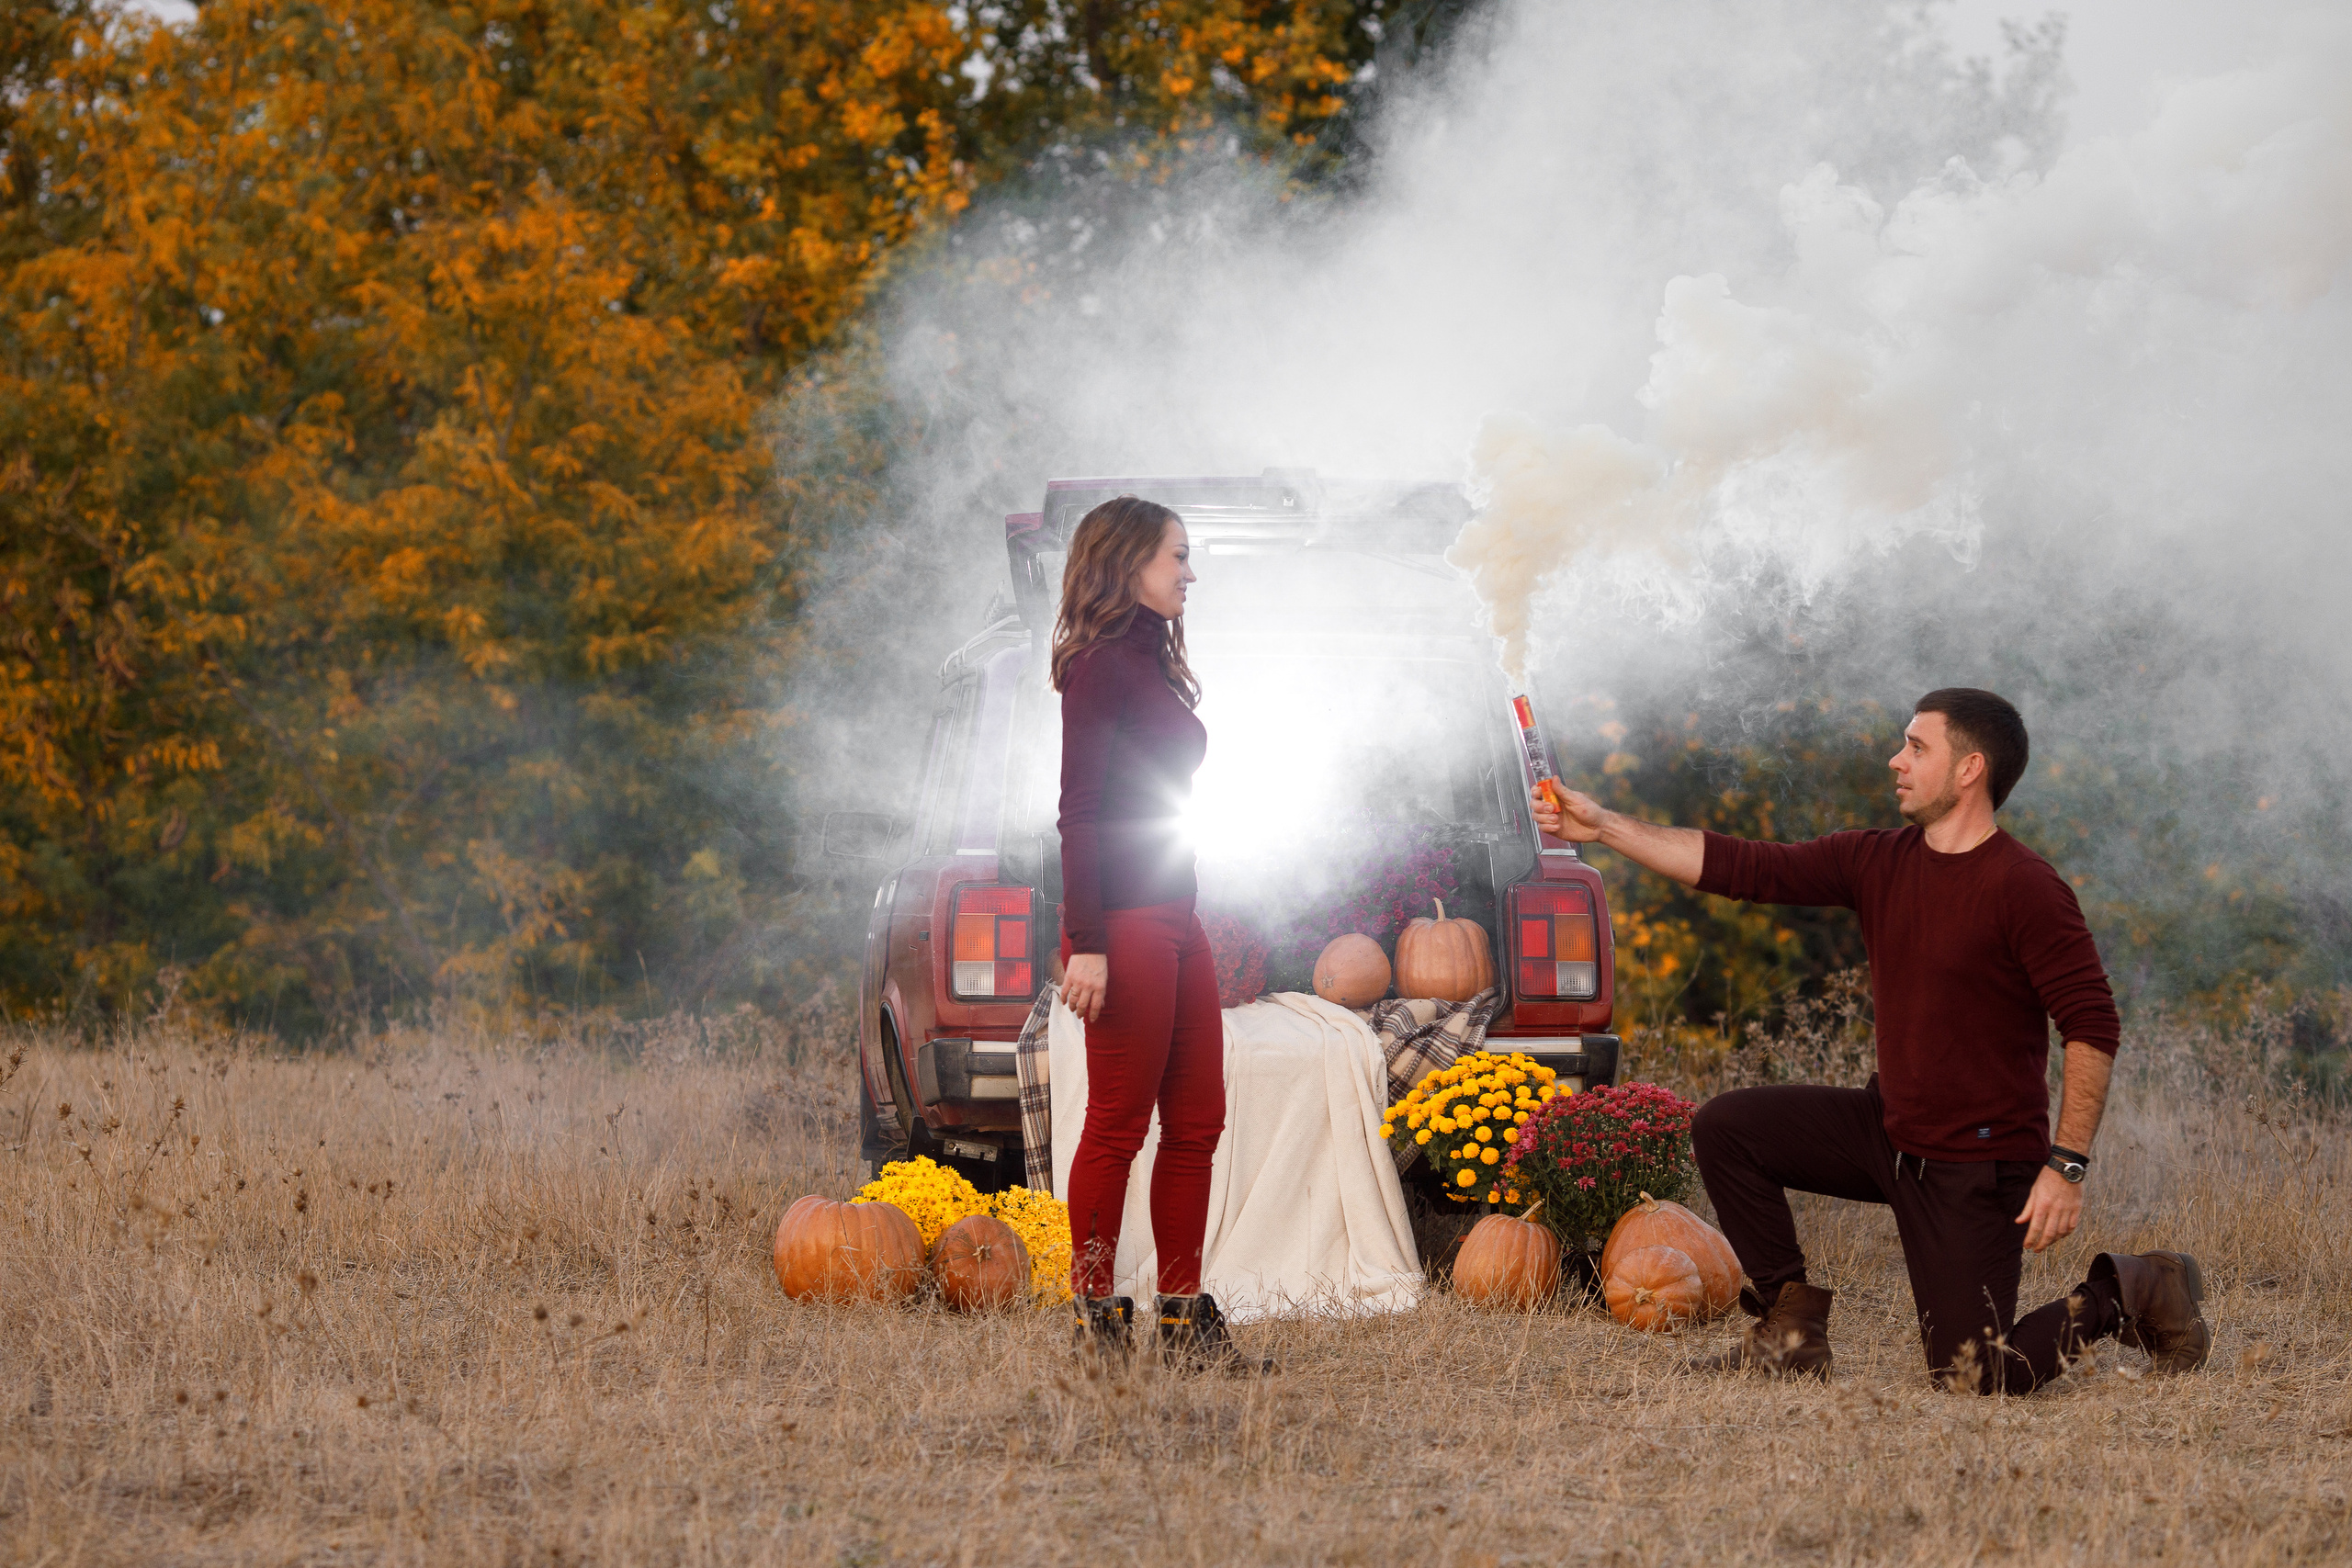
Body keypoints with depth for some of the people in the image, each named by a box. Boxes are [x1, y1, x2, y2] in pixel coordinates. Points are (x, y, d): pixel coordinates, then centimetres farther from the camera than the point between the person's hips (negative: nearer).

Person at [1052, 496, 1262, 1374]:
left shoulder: (1154, 667, 19)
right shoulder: (1099, 668, -9)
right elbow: (1079, 813, -14)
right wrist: (1086, 943, -20)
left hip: (1174, 919, 9)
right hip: (1125, 921, -9)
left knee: (1196, 1124, 7)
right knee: (1118, 1128, -6)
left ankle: (1185, 1322, 10)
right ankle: (1095, 1319, 0)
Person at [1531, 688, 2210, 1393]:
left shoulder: (2025, 890, -19)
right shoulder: (1878, 862, 3)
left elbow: (2093, 1027, -19)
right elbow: (1742, 867, 1)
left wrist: (2068, 1167, -24)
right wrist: (1604, 826, -3)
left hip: (1977, 1163, -7)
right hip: (1888, 1127, 7)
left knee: (1974, 1379, -10)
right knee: (1725, 1128, -3)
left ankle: (2125, 1294, 15)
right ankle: (1791, 1328, 7)